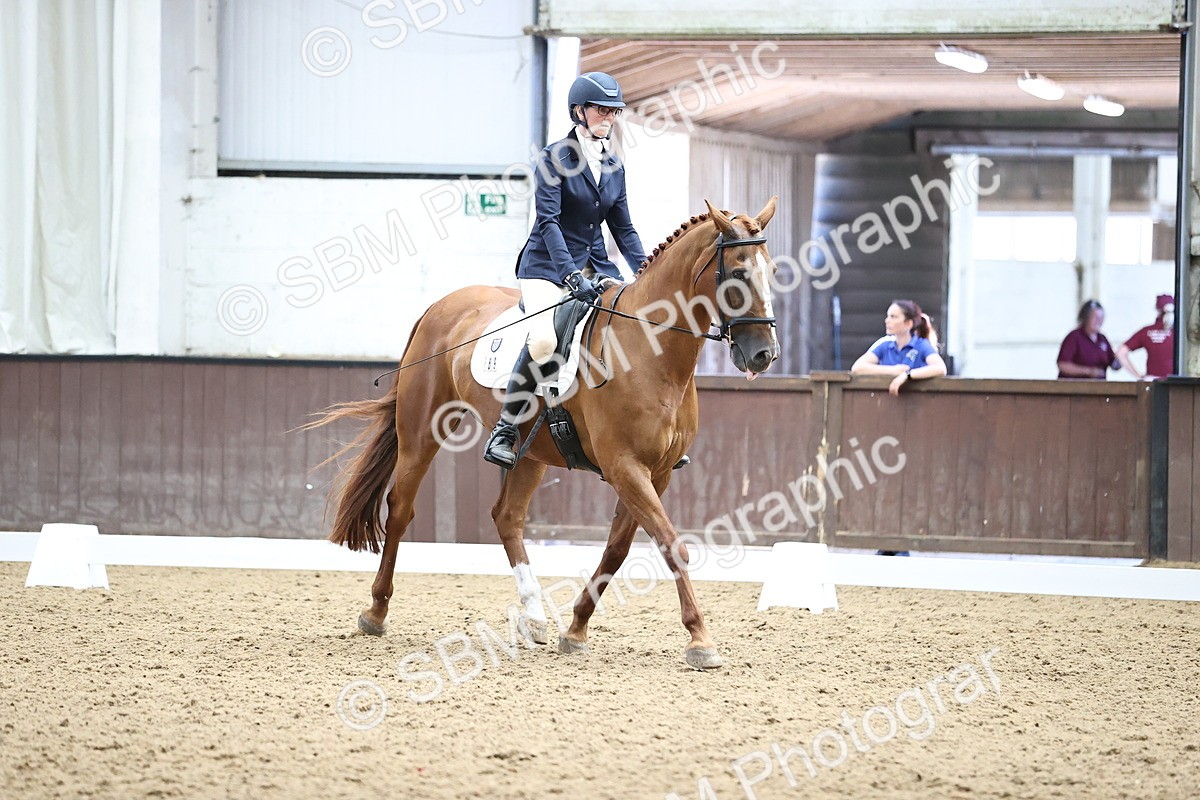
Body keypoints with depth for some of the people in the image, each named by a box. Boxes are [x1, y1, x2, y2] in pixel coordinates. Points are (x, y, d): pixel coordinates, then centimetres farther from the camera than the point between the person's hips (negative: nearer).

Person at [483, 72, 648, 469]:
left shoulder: (613, 166, 11)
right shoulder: (555, 159, -8)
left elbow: (622, 227, 15)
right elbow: (548, 221, -17)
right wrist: (571, 276, -27)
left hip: (596, 266, 6)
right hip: (548, 266, -6)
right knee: (544, 339, -31)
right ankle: (504, 431, -21)